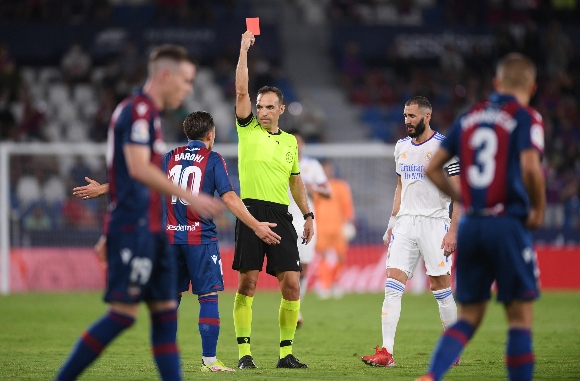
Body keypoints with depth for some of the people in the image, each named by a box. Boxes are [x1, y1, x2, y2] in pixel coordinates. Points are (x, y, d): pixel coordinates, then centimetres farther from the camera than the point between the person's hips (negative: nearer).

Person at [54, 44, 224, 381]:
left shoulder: (146, 113, 20)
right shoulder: (138, 110, -11)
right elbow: (138, 168, -23)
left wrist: (112, 233, 27)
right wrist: (189, 196, -25)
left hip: (150, 229, 10)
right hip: (134, 227, -10)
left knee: (166, 310, 6)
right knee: (124, 312, -10)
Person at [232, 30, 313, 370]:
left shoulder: (290, 142, 16)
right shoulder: (247, 130, 5)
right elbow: (241, 90, -5)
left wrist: (308, 215, 19)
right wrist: (244, 50, -7)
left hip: (281, 216, 4)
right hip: (252, 213, -3)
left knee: (291, 285, -2)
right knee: (247, 284, -5)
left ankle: (286, 352, 6)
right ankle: (244, 352, -1)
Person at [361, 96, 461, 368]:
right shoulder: (402, 147, 13)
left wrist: (453, 230, -15)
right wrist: (392, 223, 16)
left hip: (434, 222, -5)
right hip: (405, 222, 5)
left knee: (440, 288, -1)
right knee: (392, 286, -6)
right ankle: (386, 352, -9)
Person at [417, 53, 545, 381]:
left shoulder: (470, 118, 14)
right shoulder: (526, 118, -4)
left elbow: (433, 168, 14)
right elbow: (530, 167, -19)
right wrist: (539, 210, -5)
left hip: (471, 225, 5)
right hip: (508, 224, -5)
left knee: (469, 316, 10)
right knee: (520, 316, 2)